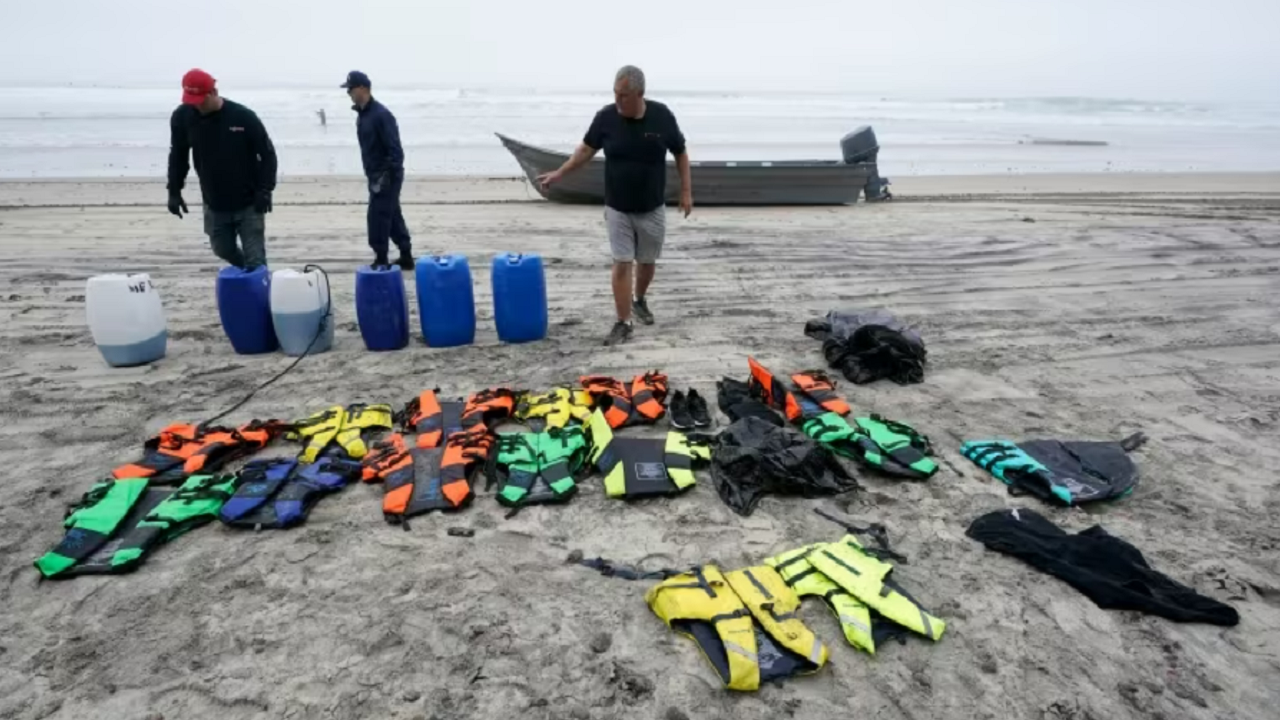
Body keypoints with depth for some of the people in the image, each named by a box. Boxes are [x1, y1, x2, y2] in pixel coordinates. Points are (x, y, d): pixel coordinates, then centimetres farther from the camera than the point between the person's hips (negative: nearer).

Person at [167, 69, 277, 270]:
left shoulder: (243, 116, -15)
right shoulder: (182, 117, -4)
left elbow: (267, 153, -7)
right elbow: (178, 156, 9)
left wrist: (264, 190, -16)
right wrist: (174, 191, 5)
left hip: (248, 204, -4)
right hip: (214, 205, 4)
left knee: (255, 259, -6)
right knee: (223, 249, 17)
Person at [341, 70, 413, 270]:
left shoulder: (381, 114, -17)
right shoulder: (362, 114, 12)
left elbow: (395, 149, -21)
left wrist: (388, 176, -24)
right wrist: (374, 176, 18)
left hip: (386, 176, -9)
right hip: (376, 175, 9)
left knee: (378, 219, -7)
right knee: (392, 217, 14)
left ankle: (381, 261, 1)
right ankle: (406, 258, 22)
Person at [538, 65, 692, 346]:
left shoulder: (662, 115, -10)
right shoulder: (606, 117, -9)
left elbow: (680, 154, 1)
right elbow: (586, 149, 5)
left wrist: (686, 191, -1)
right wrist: (560, 173, 0)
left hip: (653, 208, 1)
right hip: (617, 208, 0)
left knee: (647, 261, 13)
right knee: (622, 264, -3)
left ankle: (640, 301, 42)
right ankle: (623, 323, 5)